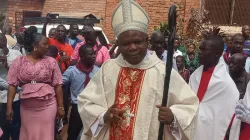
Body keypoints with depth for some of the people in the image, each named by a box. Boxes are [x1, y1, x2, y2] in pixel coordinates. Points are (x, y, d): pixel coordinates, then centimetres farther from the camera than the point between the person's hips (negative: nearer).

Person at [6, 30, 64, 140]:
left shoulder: (51, 61, 0)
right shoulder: (18, 62, 0)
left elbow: (57, 86, -1)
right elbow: (12, 85, 0)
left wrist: (60, 107, -2)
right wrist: (9, 107, -6)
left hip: (48, 106, 0)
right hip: (26, 107, 1)